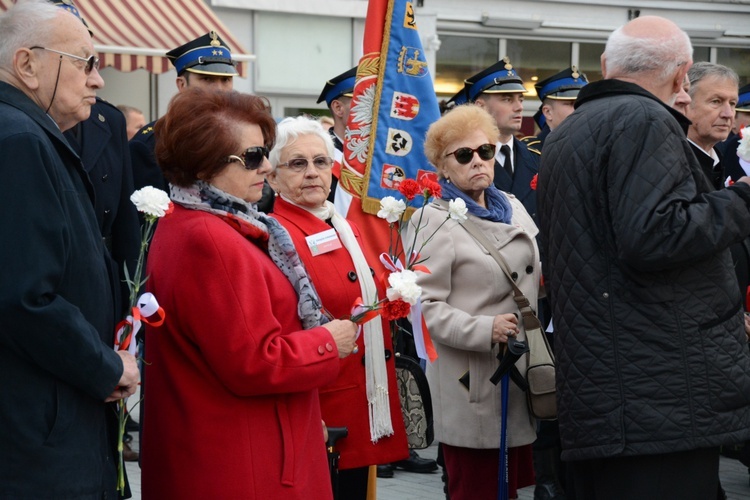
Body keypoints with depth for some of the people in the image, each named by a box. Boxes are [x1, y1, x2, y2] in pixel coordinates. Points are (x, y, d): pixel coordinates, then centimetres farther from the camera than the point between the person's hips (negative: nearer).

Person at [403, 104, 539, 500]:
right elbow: (427, 305, -14)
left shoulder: (513, 207, 14)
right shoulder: (433, 221, -7)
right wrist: (483, 330, -25)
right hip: (472, 382, -7)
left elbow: (538, 274, 23)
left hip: (521, 374, 7)